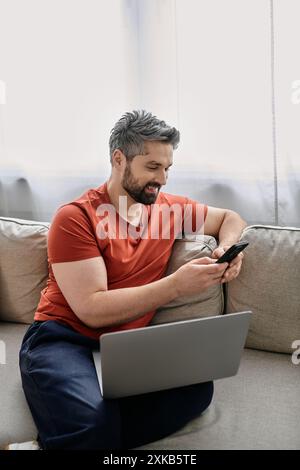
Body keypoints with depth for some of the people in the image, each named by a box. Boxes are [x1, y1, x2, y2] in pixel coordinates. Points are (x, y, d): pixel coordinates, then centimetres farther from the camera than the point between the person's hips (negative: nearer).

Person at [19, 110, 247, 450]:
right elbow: (92, 310, -15)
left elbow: (230, 218, 27)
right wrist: (176, 285, -20)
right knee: (93, 425, -39)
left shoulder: (171, 208, 9)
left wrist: (228, 248, 2)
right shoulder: (76, 217, -8)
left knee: (197, 388, -26)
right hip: (63, 339, -7)